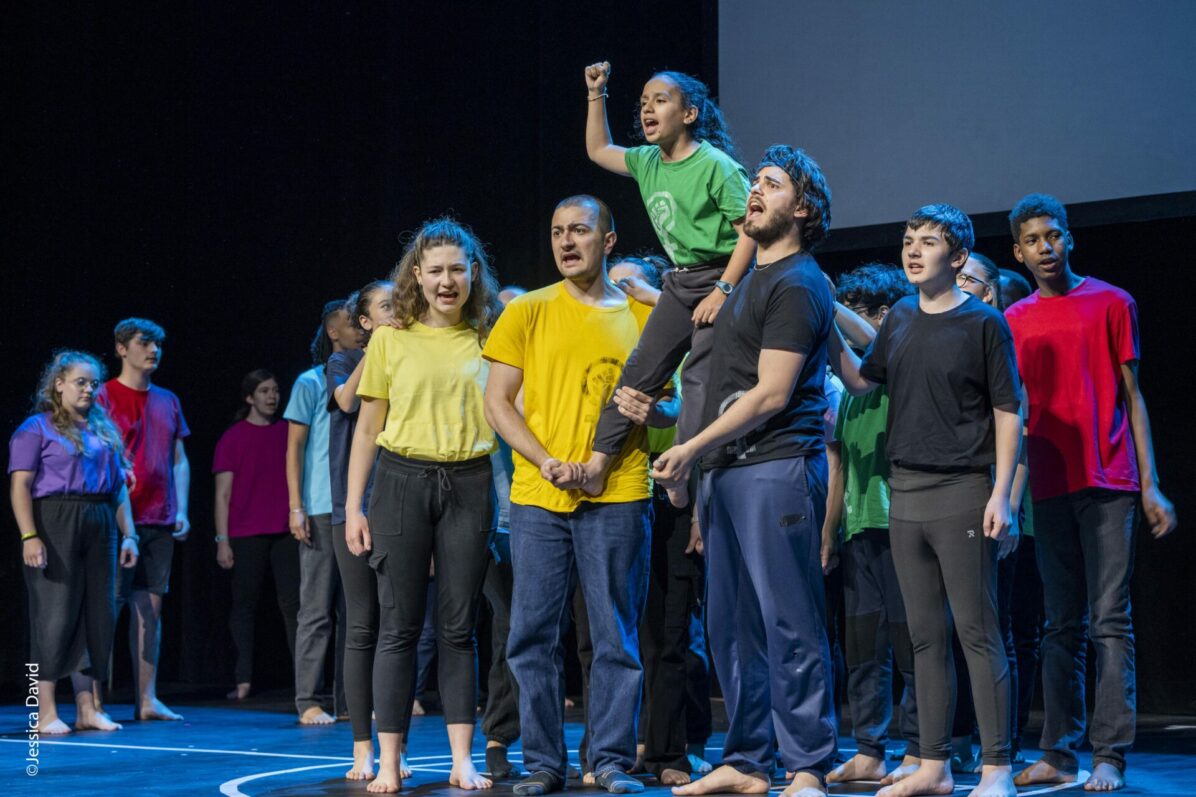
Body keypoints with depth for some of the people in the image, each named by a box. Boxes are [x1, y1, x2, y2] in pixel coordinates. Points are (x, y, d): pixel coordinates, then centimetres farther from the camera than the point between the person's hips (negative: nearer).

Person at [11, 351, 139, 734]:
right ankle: (47, 713, -2)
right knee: (55, 614, -6)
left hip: (99, 527, 6)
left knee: (99, 615, 5)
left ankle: (88, 709, 12)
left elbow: (119, 487, 17)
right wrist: (29, 536, -18)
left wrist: (129, 534, 9)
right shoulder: (36, 428, 0)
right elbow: (20, 485, -8)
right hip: (54, 523, -6)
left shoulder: (105, 431, 18)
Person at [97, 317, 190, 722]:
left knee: (151, 608, 6)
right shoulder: (104, 397, -2)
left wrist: (181, 511, 7)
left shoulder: (167, 401, 15)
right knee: (109, 606, -6)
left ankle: (147, 699, 9)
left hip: (160, 522, 6)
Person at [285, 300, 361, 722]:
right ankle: (308, 702, -2)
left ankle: (349, 699, 10)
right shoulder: (312, 382, 2)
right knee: (317, 610, -5)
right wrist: (296, 507, -9)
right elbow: (294, 447, -1)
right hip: (322, 510, -5)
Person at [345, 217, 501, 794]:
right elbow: (367, 428, 5)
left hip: (469, 486, 1)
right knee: (399, 626, 0)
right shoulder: (390, 340, 4)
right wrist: (353, 506, 0)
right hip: (403, 481, -1)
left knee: (458, 627, 4)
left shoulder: (488, 339, 7)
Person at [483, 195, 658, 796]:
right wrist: (548, 463, -9)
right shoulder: (527, 313, 6)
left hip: (617, 497, 0)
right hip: (536, 497, 0)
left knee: (616, 635, 1)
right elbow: (496, 402, 3)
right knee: (534, 634, 1)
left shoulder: (642, 318, 8)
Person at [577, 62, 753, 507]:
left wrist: (723, 290, -22)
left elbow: (750, 230, -17)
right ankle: (598, 463, 7)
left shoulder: (715, 165, -15)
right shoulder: (647, 162, 9)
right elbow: (598, 150, 27)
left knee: (700, 377, -15)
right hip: (680, 281, 8)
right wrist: (596, 95, 17)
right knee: (641, 369, 6)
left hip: (719, 278, -8)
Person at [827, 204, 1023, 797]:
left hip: (963, 492, -6)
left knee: (977, 633, -7)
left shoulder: (983, 322, -4)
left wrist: (1001, 494, -12)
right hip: (905, 493, 6)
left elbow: (1008, 412, -5)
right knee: (926, 637, 9)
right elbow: (859, 380, 18)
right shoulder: (900, 320, 13)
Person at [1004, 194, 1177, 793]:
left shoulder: (1111, 303, 5)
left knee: (1110, 621, -6)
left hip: (1109, 484, -3)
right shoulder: (1014, 321, 13)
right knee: (1062, 626, 6)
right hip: (1049, 489, 3)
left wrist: (1150, 485, -3)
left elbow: (1132, 397, 4)